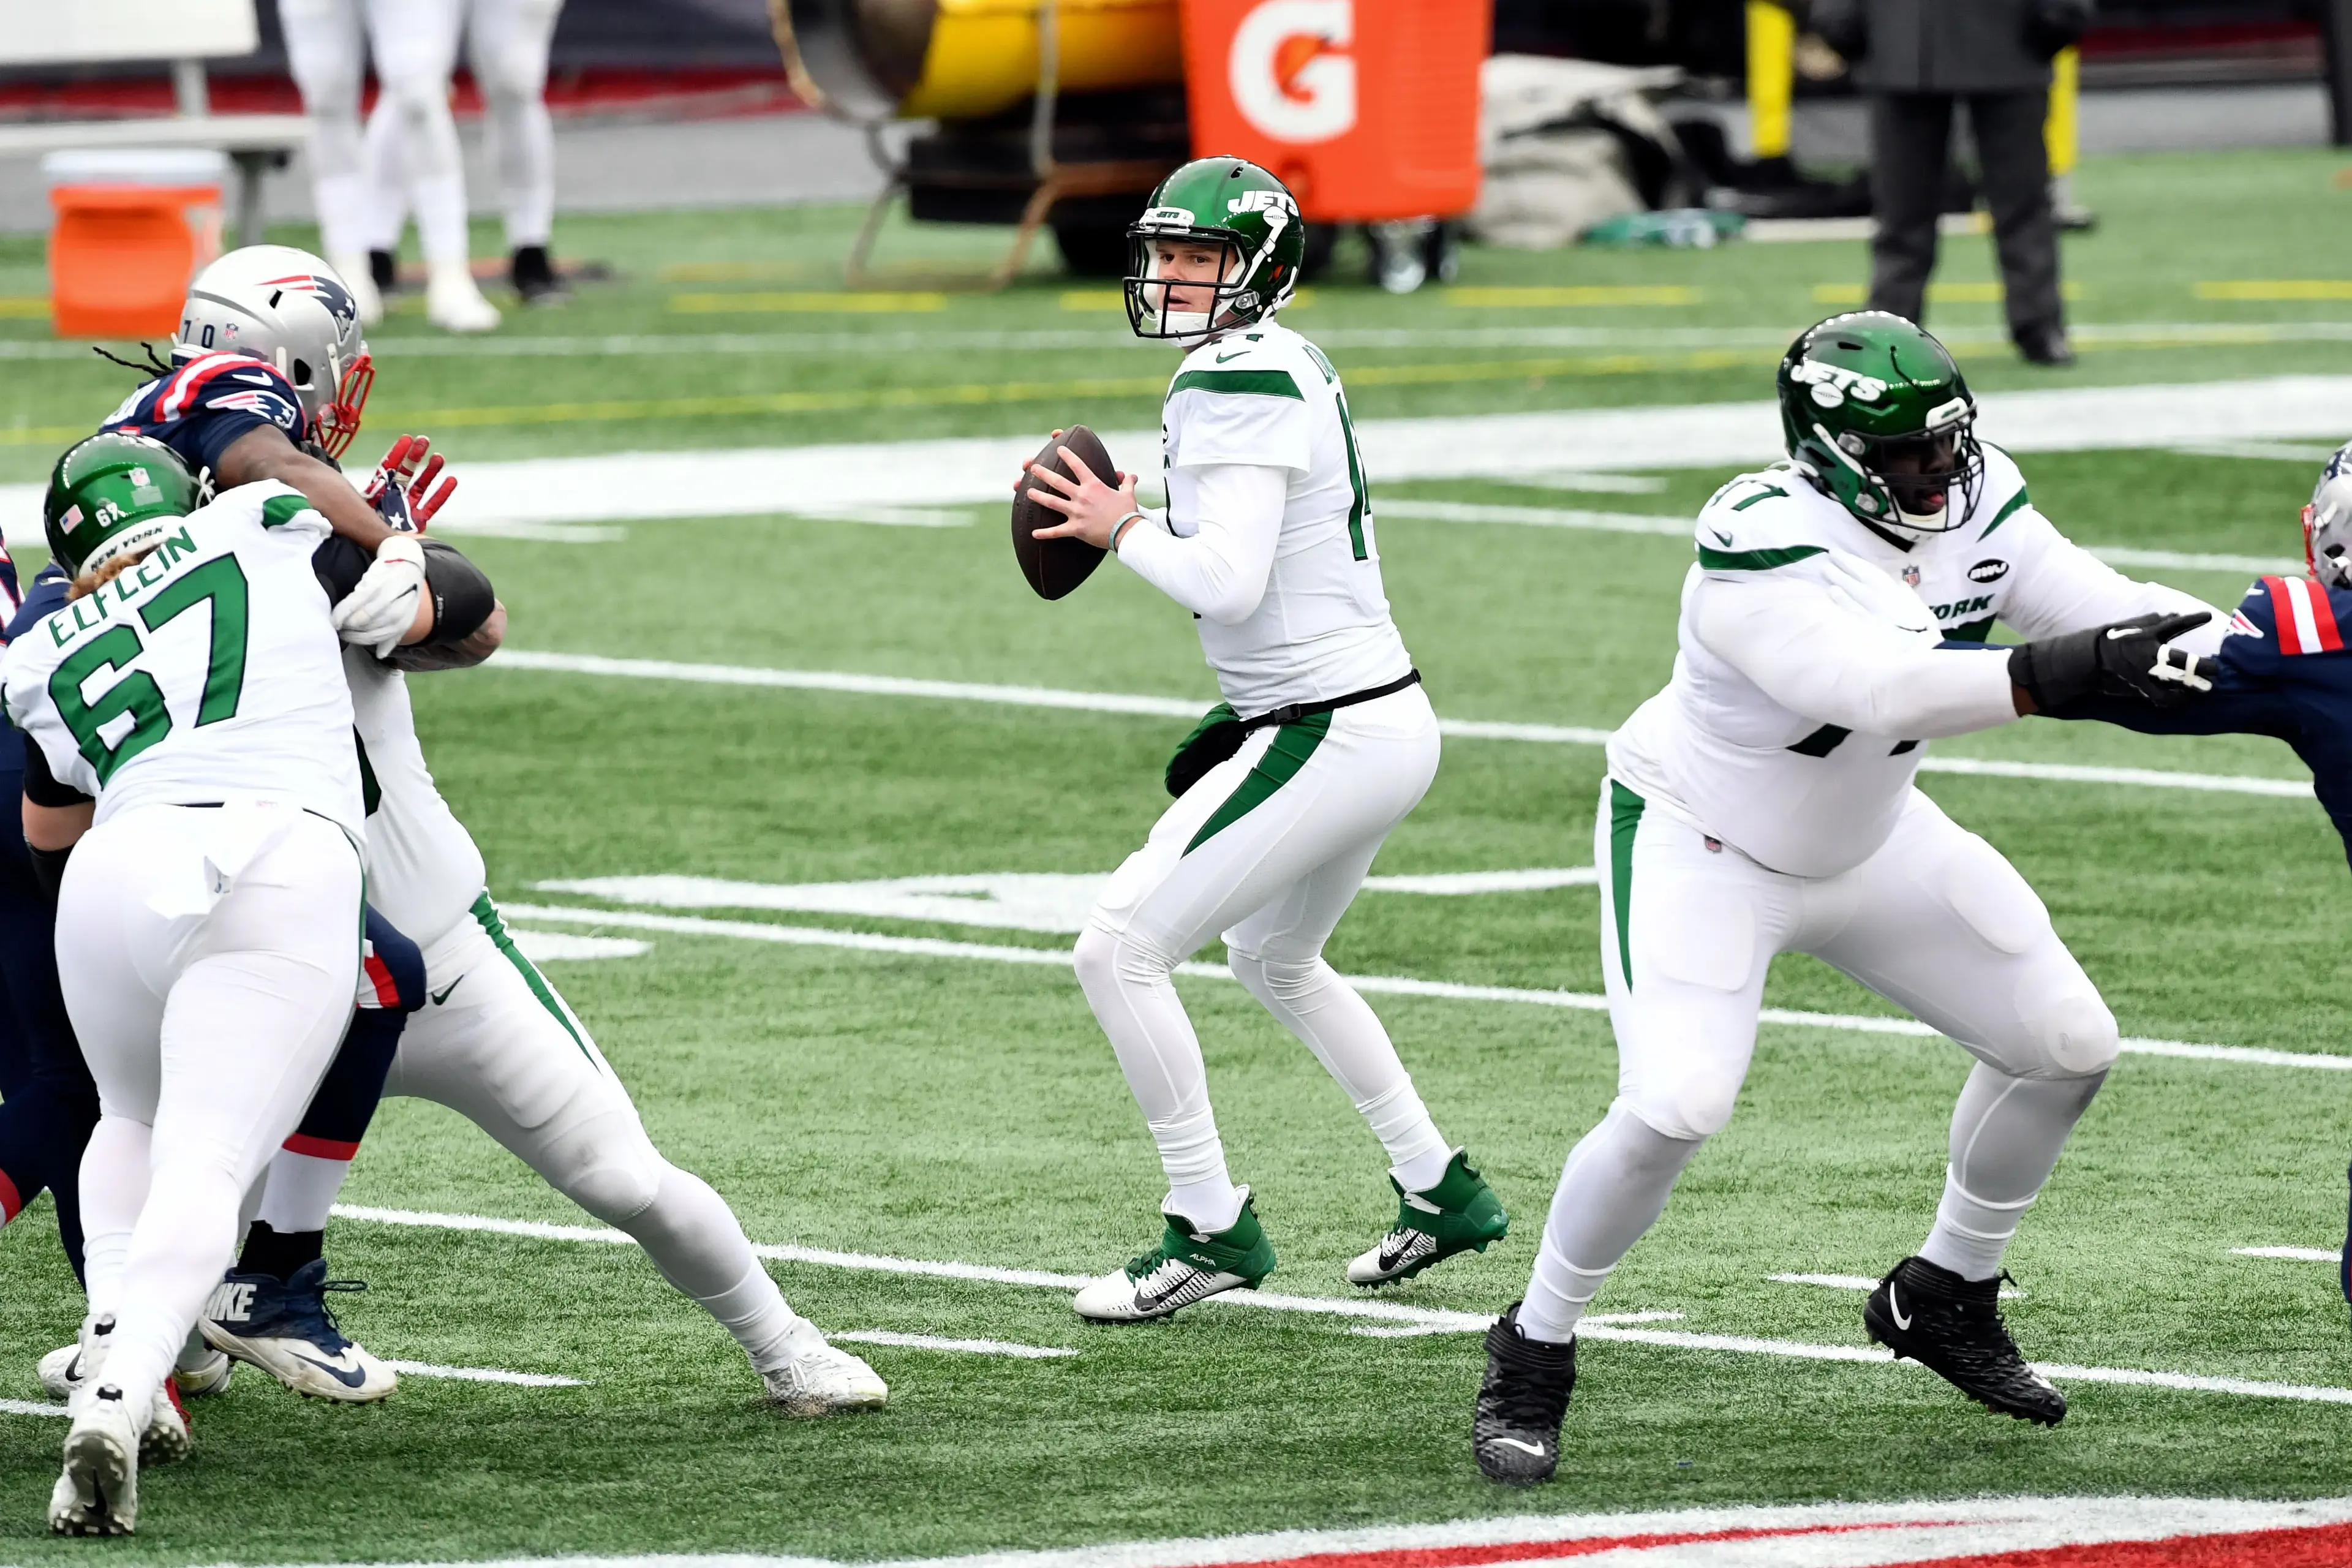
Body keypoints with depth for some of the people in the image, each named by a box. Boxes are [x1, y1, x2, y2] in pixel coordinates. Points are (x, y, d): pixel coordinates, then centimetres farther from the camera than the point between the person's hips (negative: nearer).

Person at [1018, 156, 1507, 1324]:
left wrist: (1119, 528, -11)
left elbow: (1227, 584, -25)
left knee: (1120, 950, -8)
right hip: (1386, 716, 10)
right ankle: (1440, 1192, 37)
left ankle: (1211, 1228, -3)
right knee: (1278, 965, 30)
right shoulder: (1290, 366, 12)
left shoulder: (1239, 384, -18)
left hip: (1330, 736, -10)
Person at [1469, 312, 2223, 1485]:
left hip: (1867, 837, 8)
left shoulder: (1966, 501, -12)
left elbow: (2098, 608, -10)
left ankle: (1944, 1299, 28)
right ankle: (1532, 1358, -3)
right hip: (1702, 845, -8)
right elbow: (1873, 689, -46)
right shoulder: (1762, 547, -34)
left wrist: (2195, 635, -30)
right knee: (1675, 1106, -26)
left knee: (2068, 1044, 8)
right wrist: (2061, 673, -55)